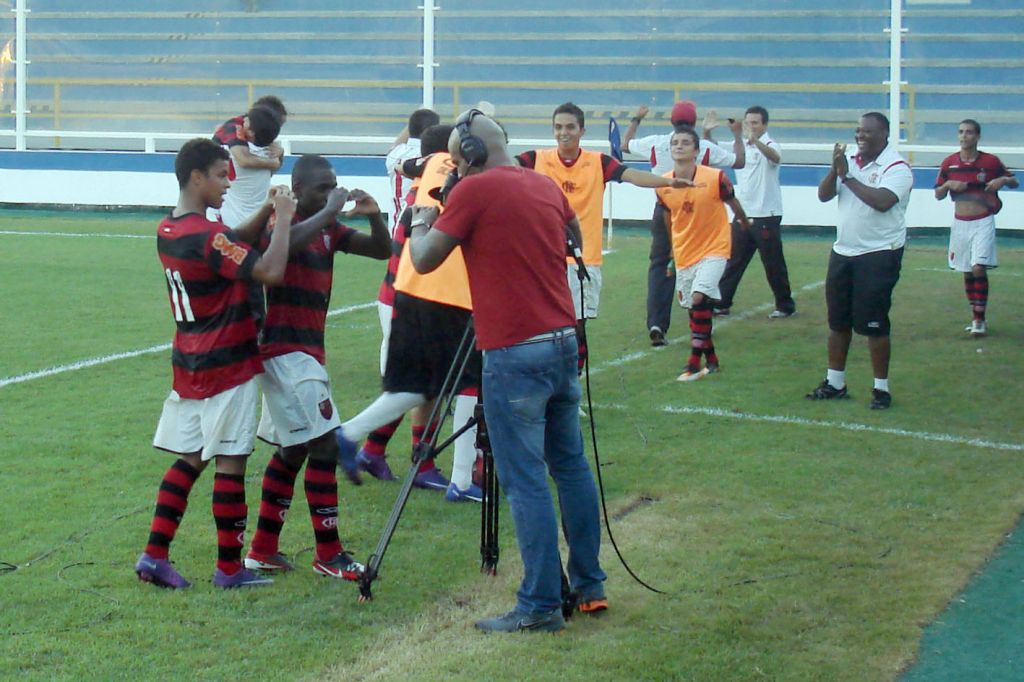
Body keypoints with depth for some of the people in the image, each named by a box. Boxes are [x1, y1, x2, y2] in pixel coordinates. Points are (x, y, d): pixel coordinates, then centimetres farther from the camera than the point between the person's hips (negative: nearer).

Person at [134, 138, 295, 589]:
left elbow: (233, 245, 20)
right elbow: (271, 272, -28)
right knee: (230, 463, -1)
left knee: (189, 458, 13)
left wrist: (266, 212, 6)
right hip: (226, 367, -8)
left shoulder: (167, 231, 7)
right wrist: (283, 219, -15)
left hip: (189, 365, 8)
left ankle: (154, 556, 9)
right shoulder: (207, 236, -20)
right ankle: (229, 568, 5)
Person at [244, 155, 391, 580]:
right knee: (323, 445, -11)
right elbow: (288, 242, -37)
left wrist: (374, 216, -7)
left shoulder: (329, 230, 12)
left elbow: (381, 250, 12)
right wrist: (330, 211, -29)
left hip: (306, 351, 10)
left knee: (291, 449, 14)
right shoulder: (282, 225, -12)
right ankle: (328, 555, -6)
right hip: (285, 351, -10)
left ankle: (263, 550, 21)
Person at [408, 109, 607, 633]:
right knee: (571, 465, 16)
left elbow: (424, 259, -6)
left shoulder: (475, 190, -10)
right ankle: (589, 586, 22)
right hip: (563, 343, 7)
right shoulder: (546, 186, 12)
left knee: (525, 481, -4)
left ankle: (541, 605, -2)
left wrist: (420, 220, 14)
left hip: (515, 354, -7)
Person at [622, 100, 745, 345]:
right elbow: (739, 161, 4)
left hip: (663, 209, 1)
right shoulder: (706, 148, -7)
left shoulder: (655, 143, -4)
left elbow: (625, 144, 15)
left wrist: (636, 120, 31)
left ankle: (656, 323, -14)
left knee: (659, 266, 2)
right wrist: (737, 134, 19)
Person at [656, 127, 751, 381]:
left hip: (713, 248, -5)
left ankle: (695, 364, -17)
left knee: (699, 298, -22)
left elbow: (733, 203, 2)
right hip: (684, 253, 5)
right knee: (694, 308, 12)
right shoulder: (663, 186, -7)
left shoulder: (715, 178, -18)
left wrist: (745, 223, 19)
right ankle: (711, 360, 30)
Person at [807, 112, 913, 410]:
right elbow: (823, 195, 1)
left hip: (879, 254, -7)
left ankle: (881, 388, 5)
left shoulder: (896, 167, -12)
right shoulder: (849, 161, 8)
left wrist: (848, 176, -22)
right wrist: (835, 170, -17)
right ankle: (835, 382, 22)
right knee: (838, 321, 12)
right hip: (843, 252, 7)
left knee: (874, 324, -5)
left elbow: (882, 201, -27)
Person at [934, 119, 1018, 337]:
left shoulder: (991, 161, -4)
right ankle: (976, 317, 20)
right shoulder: (949, 163, 2)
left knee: (979, 268, -14)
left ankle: (979, 320, -8)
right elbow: (938, 195, 9)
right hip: (960, 223, 3)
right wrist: (948, 184, -11)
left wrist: (1003, 180, -13)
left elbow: (1015, 182, 9)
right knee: (967, 272, 8)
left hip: (983, 222, -3)